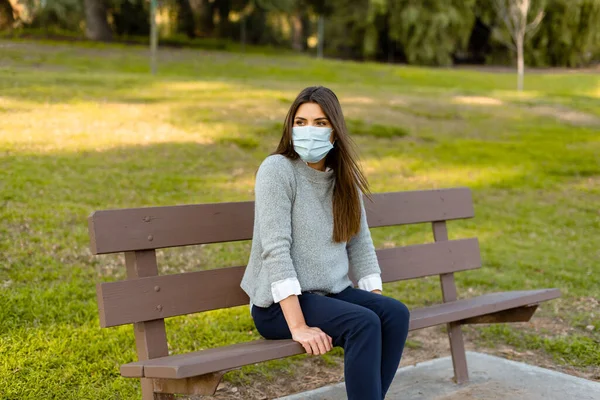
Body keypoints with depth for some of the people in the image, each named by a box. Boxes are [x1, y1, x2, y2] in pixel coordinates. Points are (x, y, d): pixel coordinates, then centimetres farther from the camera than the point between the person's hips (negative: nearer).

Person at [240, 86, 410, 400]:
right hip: (280, 303, -6)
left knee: (395, 313, -18)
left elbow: (360, 245, 11)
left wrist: (377, 302, -1)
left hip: (333, 293, 6)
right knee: (363, 323, -27)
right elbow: (276, 250, -20)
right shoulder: (277, 169, -12)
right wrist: (298, 326, -26)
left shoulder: (344, 177, 8)